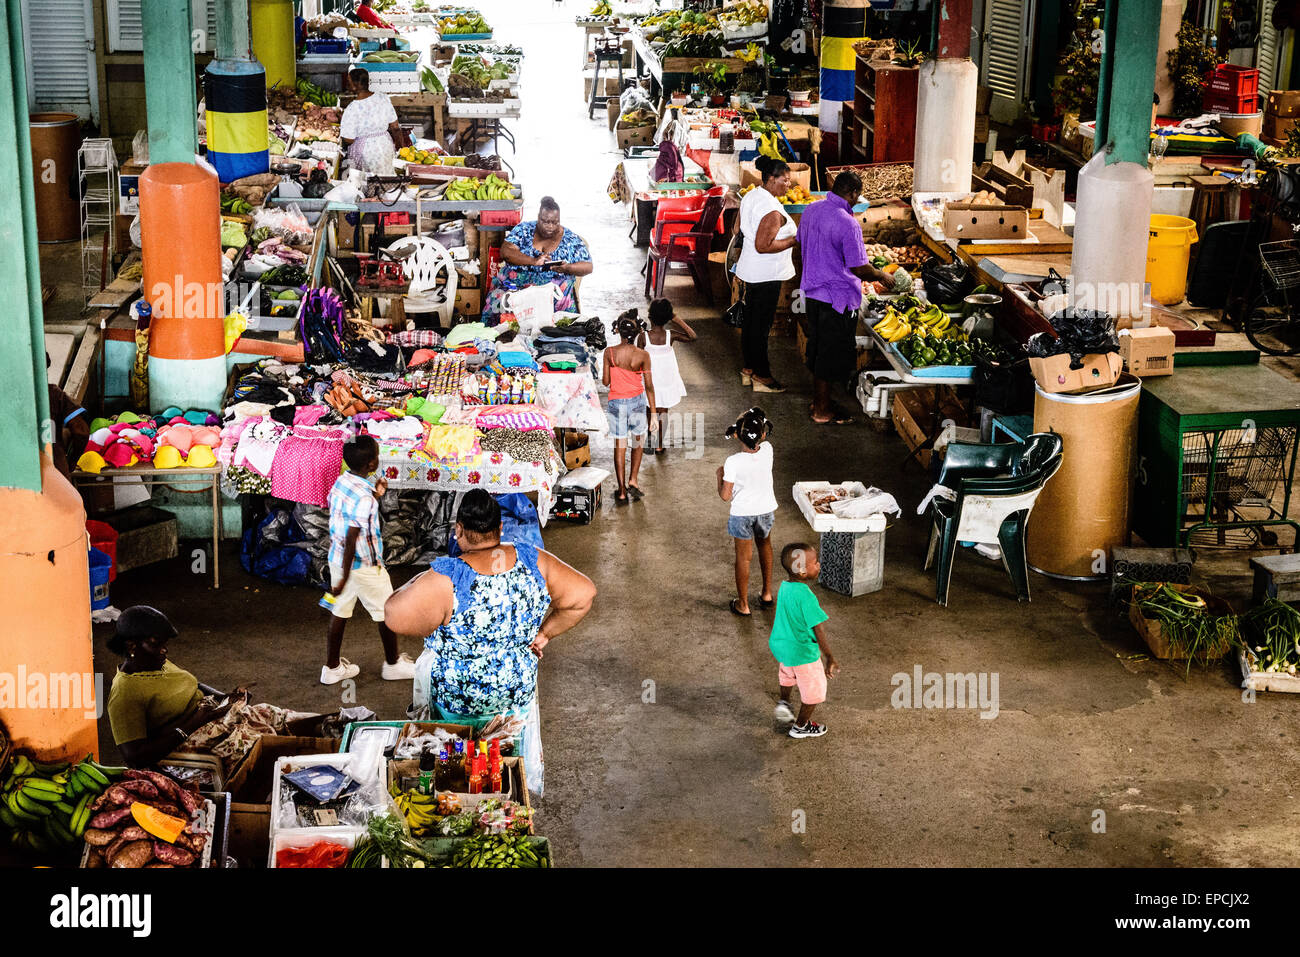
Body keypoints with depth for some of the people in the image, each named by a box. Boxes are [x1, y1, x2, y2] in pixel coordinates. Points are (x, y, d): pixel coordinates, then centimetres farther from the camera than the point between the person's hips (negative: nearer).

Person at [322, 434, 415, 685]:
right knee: (387, 612, 12)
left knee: (340, 612, 17)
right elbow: (351, 539, -25)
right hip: (364, 565, -8)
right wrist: (344, 577, -19)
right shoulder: (363, 497, -27)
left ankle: (332, 667, 24)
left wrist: (375, 496, 12)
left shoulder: (340, 482, -1)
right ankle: (393, 664, 27)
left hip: (337, 559, 8)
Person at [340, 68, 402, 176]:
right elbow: (395, 127, 1)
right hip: (385, 146, 5)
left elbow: (348, 140, -18)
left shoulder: (352, 109, -23)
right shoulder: (383, 99, -8)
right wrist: (397, 142, 19)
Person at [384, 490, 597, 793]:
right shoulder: (534, 561, -16)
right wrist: (545, 633, 4)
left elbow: (396, 617, -24)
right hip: (519, 690, 4)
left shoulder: (445, 580, -30)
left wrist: (417, 583, -7)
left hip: (457, 697, -4)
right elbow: (583, 594, -7)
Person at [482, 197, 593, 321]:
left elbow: (588, 267, 7)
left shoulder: (570, 239, 8)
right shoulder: (523, 230, 8)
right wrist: (534, 261, -20)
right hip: (512, 286, 1)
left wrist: (568, 268, -16)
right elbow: (505, 252, -5)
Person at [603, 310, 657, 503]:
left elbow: (605, 381, -5)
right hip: (637, 401, 0)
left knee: (620, 446, 9)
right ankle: (633, 480, 18)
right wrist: (654, 413, -2)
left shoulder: (609, 353, -11)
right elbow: (649, 386, -9)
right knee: (638, 441, 23)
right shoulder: (642, 355, -13)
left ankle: (622, 492, 11)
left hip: (616, 402, 0)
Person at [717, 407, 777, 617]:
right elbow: (762, 441, 9)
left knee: (743, 557, 13)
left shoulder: (733, 462, -27)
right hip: (766, 510, 4)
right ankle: (767, 593, 39)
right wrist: (761, 424, -9)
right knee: (764, 545, 30)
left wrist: (720, 475, -1)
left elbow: (725, 496, -17)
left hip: (742, 514, -3)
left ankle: (743, 604, 27)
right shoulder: (767, 450, -18)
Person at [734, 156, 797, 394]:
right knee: (762, 324, -1)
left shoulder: (750, 196, 5)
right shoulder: (772, 210, -25)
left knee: (750, 319, 18)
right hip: (767, 275, -10)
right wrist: (794, 240, -21)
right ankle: (761, 376, 7)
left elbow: (743, 231, 15)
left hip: (751, 271, 10)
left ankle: (748, 368, 29)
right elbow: (763, 246, -27)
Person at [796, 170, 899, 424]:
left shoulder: (811, 210, 1)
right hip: (837, 296, -8)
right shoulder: (848, 224, -23)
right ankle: (823, 411, 14)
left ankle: (818, 400, 33)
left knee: (818, 348, 20)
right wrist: (882, 276, -3)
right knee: (831, 354, 4)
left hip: (812, 290, 8)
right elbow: (859, 268, -21)